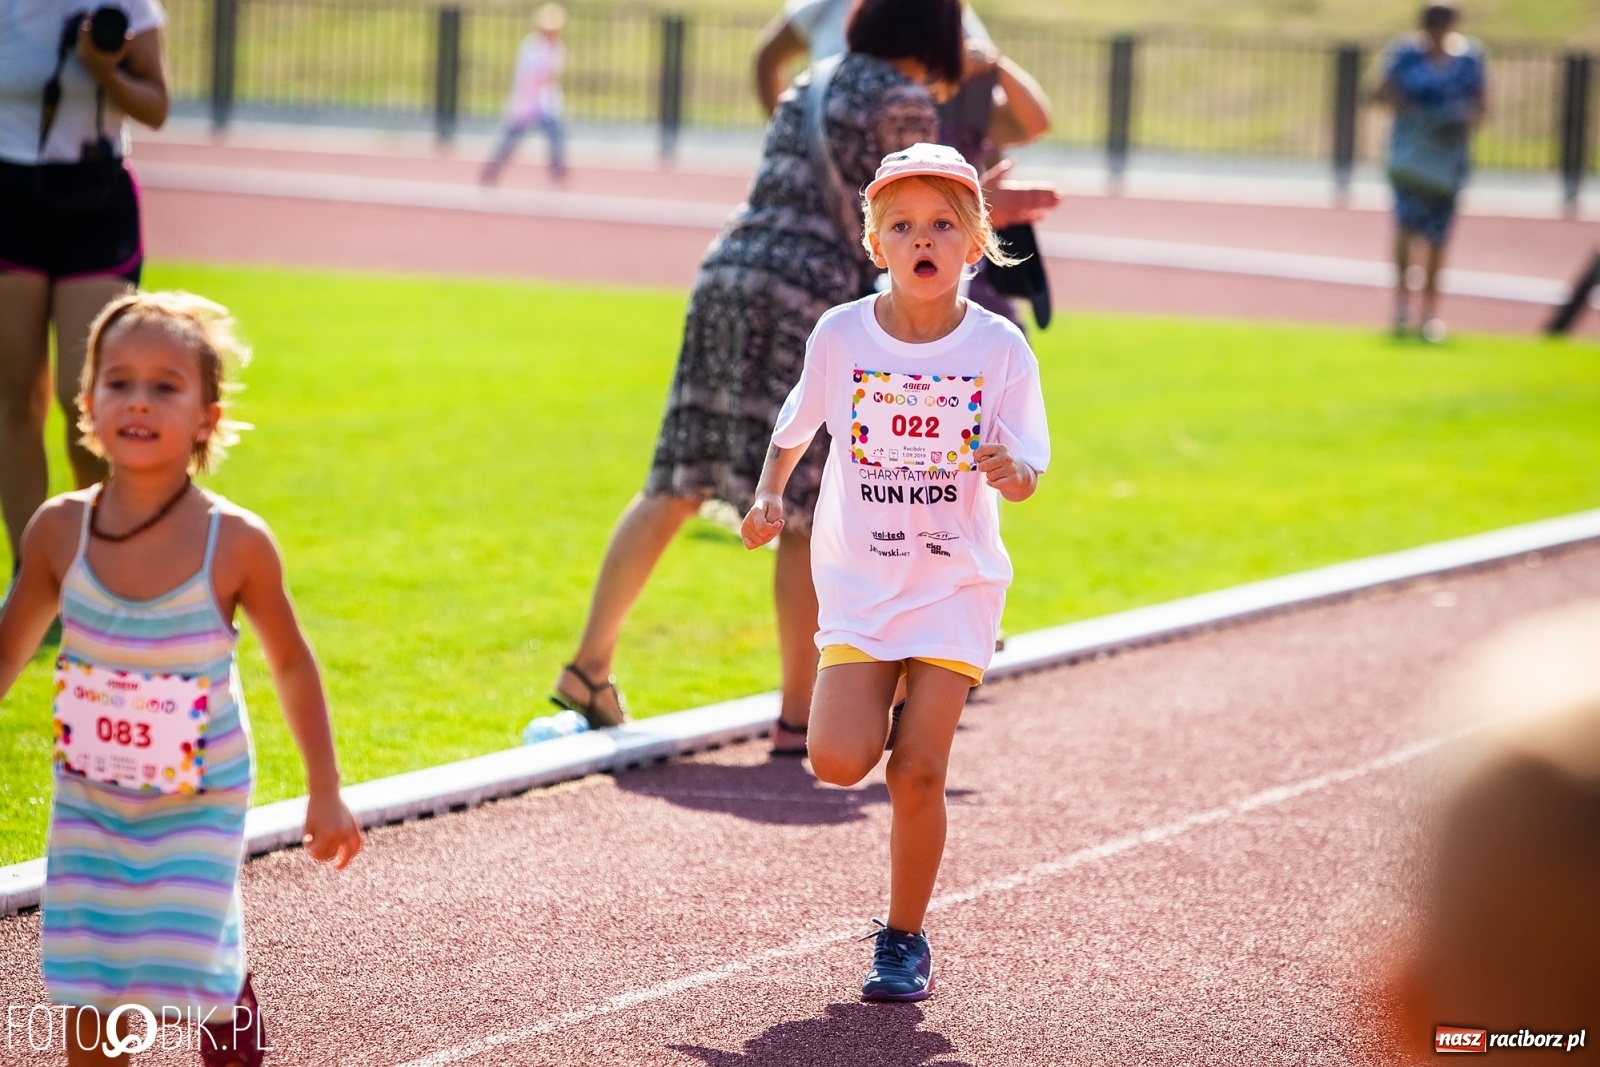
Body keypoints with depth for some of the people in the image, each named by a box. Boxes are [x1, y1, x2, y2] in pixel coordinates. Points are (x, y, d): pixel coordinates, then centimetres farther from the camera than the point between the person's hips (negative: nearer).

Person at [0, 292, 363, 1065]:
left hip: (198, 808, -2)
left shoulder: (236, 543, -16)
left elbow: (291, 666, -2)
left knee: (184, 979, -6)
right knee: (88, 1004, 3)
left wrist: (325, 795, 2)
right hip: (89, 806, 2)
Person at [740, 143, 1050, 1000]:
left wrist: (1008, 472, -29)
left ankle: (905, 940, 12)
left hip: (956, 584, -1)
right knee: (840, 761, -14)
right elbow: (793, 429, 12)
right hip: (858, 578, 1)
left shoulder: (998, 348, -7)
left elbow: (1028, 477, -8)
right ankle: (868, 697, 23)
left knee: (916, 773, -8)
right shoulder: (842, 335, -4)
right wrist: (769, 496, 0)